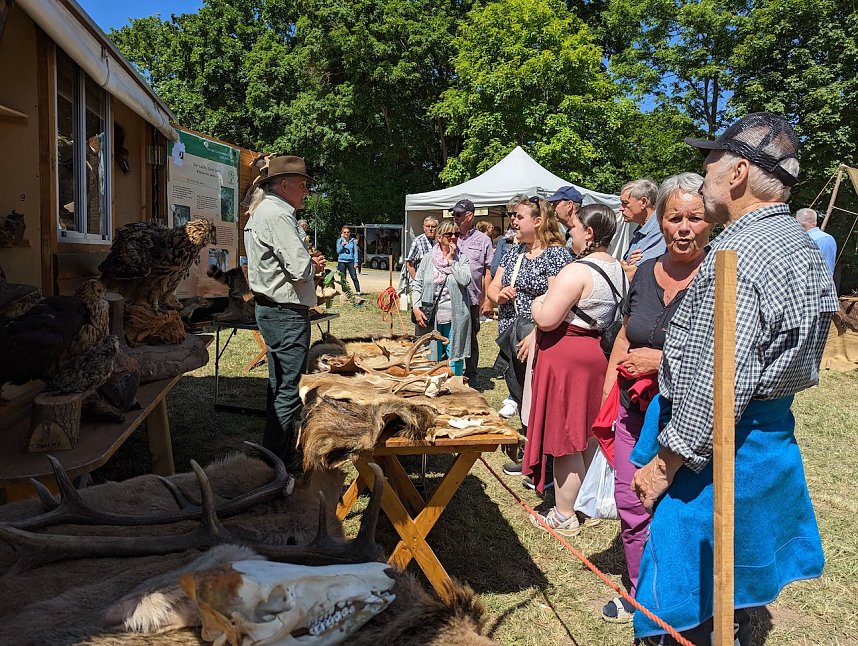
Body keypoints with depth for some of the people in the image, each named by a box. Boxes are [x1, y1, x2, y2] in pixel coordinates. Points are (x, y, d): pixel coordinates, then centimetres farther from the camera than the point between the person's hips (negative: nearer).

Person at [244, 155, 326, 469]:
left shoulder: (263, 211, 17)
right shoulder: (277, 214, -17)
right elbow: (301, 269, -24)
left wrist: (308, 261, 4)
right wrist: (313, 265, -1)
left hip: (272, 309, 11)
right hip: (286, 312, -11)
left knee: (280, 385, 17)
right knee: (290, 389, -5)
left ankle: (283, 453, 29)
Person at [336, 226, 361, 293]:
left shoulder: (353, 241, 5)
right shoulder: (339, 240, 4)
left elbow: (355, 251, 6)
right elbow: (338, 251, 4)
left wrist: (356, 262, -1)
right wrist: (342, 245, -14)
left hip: (351, 261, 0)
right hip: (342, 261, 0)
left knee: (354, 277, -6)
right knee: (343, 278, 5)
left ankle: (358, 291, -3)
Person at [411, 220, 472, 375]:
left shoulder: (462, 259, 4)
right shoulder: (428, 258, 7)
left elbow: (465, 280, -13)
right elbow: (416, 285, 7)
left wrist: (451, 260, -9)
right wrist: (416, 308, -5)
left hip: (455, 317, -1)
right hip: (431, 317, 1)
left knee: (455, 356, 6)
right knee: (433, 358, 9)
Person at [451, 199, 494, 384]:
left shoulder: (482, 240, 4)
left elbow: (488, 273, 3)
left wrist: (488, 300, -2)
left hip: (471, 299, -2)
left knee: (470, 339, 8)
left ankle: (471, 376, 19)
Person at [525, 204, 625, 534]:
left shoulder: (577, 271, -21)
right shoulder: (618, 269, 8)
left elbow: (546, 320, -26)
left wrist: (537, 304, -3)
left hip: (565, 356, -9)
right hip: (597, 355, 9)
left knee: (565, 438, 2)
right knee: (588, 434, 20)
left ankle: (564, 516, 14)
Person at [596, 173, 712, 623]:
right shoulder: (645, 272, 6)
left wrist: (663, 361, -18)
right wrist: (606, 397, 9)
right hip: (634, 412, 6)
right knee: (630, 506, 16)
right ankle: (640, 594, 38)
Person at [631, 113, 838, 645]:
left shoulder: (737, 256, -24)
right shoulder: (804, 246, 9)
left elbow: (716, 389, -27)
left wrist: (664, 463, -16)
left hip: (718, 451, -10)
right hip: (772, 435, 10)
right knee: (732, 595, 26)